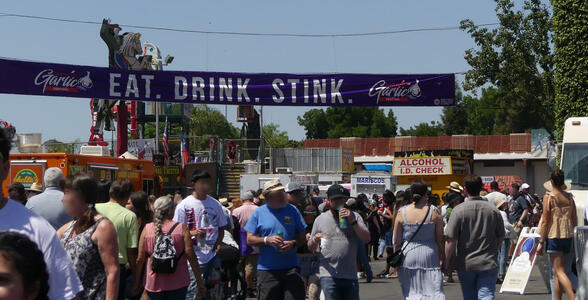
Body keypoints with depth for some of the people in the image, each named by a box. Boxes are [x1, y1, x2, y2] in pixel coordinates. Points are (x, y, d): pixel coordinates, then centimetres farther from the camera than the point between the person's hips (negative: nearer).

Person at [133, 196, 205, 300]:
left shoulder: (147, 229, -3)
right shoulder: (181, 229, -7)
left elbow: (140, 259, -1)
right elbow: (191, 257, -8)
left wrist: (136, 283, 11)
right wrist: (200, 282, -1)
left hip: (153, 284, 1)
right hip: (178, 284, -1)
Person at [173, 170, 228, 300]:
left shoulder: (215, 204, 10)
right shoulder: (184, 205, -3)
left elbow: (221, 227, 19)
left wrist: (218, 243, 1)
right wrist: (193, 233, -22)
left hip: (213, 255, 5)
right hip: (195, 257, -5)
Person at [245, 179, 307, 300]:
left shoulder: (292, 210, 8)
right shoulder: (258, 213, 4)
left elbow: (302, 237, 9)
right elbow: (250, 239, 3)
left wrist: (293, 243, -12)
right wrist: (267, 240, -13)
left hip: (291, 268, 1)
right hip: (267, 270, -1)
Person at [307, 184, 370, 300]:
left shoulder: (354, 216, 10)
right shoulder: (320, 219, 10)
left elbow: (367, 239, -2)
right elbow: (310, 247, 11)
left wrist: (352, 221, -12)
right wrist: (315, 240, -12)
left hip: (350, 275, 2)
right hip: (329, 276, -2)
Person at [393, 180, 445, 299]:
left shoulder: (402, 212, -2)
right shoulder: (434, 212, -6)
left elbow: (396, 242, 2)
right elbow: (440, 240, -3)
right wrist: (442, 259, 6)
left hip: (408, 256, 2)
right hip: (429, 256, -2)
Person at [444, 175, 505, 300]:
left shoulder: (459, 210, -11)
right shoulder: (493, 210, 0)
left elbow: (451, 240, -13)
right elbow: (501, 237, 10)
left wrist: (447, 263, -4)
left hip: (465, 263, -1)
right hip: (489, 263, 1)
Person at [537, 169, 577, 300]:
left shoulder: (549, 197, -7)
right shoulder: (569, 197, 8)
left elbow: (545, 221, -9)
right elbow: (574, 220, 10)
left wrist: (541, 242, -5)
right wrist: (572, 237, 21)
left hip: (554, 236, -6)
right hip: (568, 235, 6)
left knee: (559, 271, -8)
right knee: (557, 271, 13)